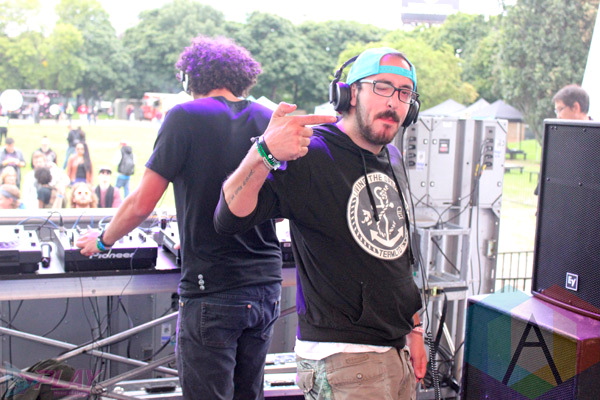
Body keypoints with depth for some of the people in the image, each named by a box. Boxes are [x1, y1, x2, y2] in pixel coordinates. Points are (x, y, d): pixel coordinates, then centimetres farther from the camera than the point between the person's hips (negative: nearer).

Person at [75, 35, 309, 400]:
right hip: (266, 285, 6)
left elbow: (142, 204, -7)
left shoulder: (187, 117, -7)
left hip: (212, 291, -5)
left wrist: (102, 241, 11)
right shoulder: (270, 120, 7)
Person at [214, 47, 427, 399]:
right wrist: (265, 154, -41)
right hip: (341, 358, -7)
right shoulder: (310, 156, -14)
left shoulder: (393, 159, 10)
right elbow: (229, 219, -25)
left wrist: (414, 329, 19)